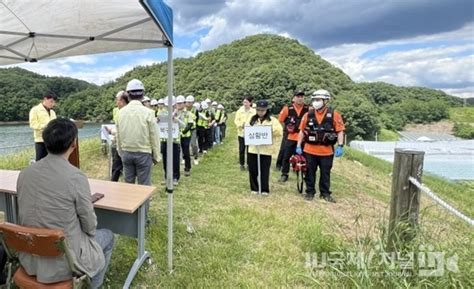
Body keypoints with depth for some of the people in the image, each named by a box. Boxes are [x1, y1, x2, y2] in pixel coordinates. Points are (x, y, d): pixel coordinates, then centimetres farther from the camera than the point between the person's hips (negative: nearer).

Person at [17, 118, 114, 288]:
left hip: (30, 258, 6)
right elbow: (90, 226, -13)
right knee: (107, 236, 21)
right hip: (64, 262, -6)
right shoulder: (76, 176, -24)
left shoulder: (25, 173, -6)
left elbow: (23, 217, 9)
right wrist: (89, 232, 9)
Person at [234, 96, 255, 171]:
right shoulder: (239, 111, 1)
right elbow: (236, 121, -1)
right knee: (241, 149, 6)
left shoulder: (254, 111, -2)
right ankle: (242, 164, 19)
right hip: (241, 133, 1)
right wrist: (241, 124, -18)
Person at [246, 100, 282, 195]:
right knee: (252, 170, 8)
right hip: (252, 149, 3)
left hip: (266, 150, -3)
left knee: (264, 171, 3)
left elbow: (279, 131, -7)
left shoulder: (272, 120, 2)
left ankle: (265, 189, 16)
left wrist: (270, 130, -21)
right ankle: (254, 188, 23)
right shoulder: (252, 119, 11)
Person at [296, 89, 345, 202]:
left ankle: (325, 193, 25)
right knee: (310, 172, 10)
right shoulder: (308, 115, 1)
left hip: (326, 151, -1)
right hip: (310, 150, 1)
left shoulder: (334, 114, -5)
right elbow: (302, 131, 6)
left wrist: (340, 146, -10)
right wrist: (298, 146, 3)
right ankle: (310, 192, 24)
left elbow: (340, 131, -3)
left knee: (325, 173, 11)